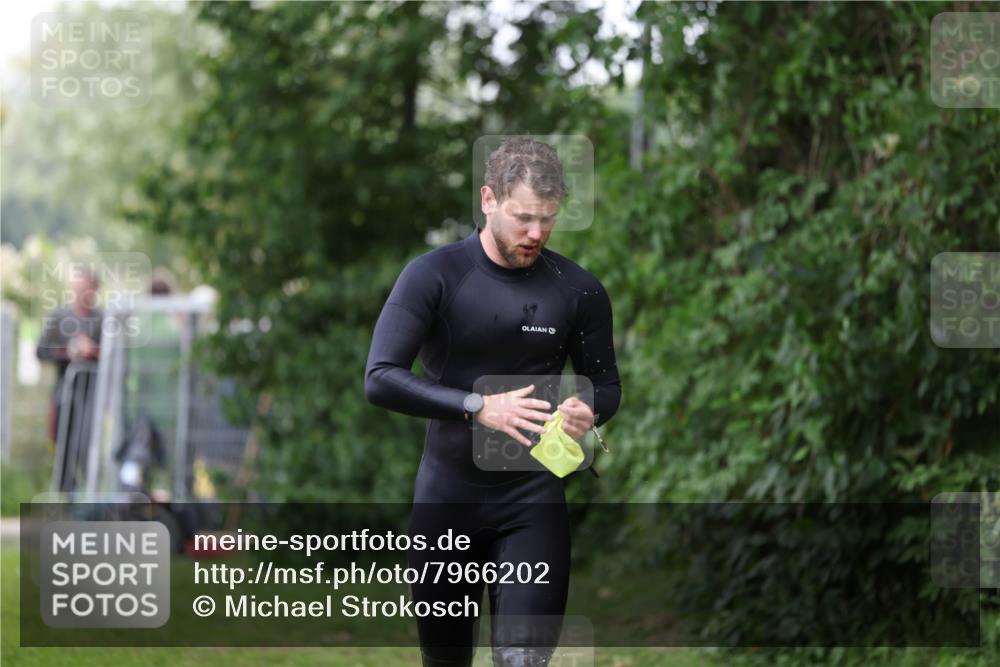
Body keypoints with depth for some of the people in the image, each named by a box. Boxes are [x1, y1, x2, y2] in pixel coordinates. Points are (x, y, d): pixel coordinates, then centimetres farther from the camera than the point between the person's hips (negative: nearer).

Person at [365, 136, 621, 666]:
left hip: (533, 499, 0)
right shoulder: (434, 276, -9)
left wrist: (590, 410, -16)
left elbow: (606, 383, 9)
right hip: (447, 495, 0)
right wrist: (477, 407, -29)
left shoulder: (578, 291, -3)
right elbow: (380, 379, -18)